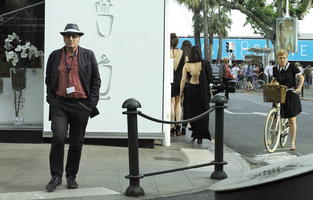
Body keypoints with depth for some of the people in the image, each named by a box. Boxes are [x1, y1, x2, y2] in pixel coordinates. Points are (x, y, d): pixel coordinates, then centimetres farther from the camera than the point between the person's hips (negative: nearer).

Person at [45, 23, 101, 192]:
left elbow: (96, 80, 8)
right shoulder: (54, 56, 9)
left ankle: (71, 176, 20)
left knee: (76, 143, 6)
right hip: (60, 104, 0)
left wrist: (92, 102, -1)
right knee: (58, 138, -16)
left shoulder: (88, 55, 6)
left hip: (81, 105, 0)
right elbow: (48, 80, 17)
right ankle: (56, 176, -5)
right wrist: (51, 99, 5)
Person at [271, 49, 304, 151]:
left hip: (291, 95, -4)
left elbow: (301, 77, -1)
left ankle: (293, 143, 5)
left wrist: (299, 88, -13)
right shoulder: (275, 69, 6)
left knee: (292, 120, -1)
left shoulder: (292, 67, -6)